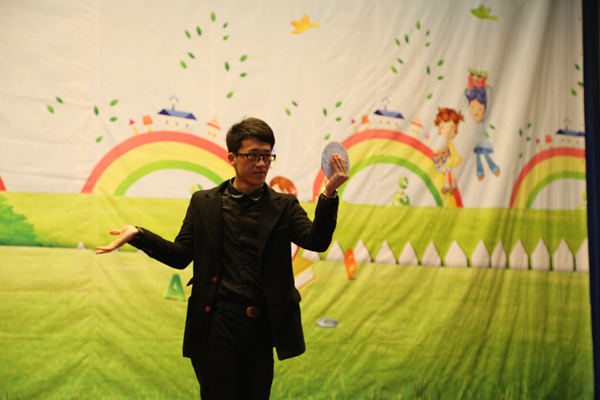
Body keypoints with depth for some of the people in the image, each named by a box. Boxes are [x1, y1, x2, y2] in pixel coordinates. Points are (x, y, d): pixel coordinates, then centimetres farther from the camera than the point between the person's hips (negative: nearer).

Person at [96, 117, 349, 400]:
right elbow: (181, 255, 4)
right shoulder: (203, 203, 7)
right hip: (217, 326, -1)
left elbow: (317, 241, -9)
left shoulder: (284, 206, 6)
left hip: (262, 328, 1)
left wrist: (329, 193, -23)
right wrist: (138, 235, -11)